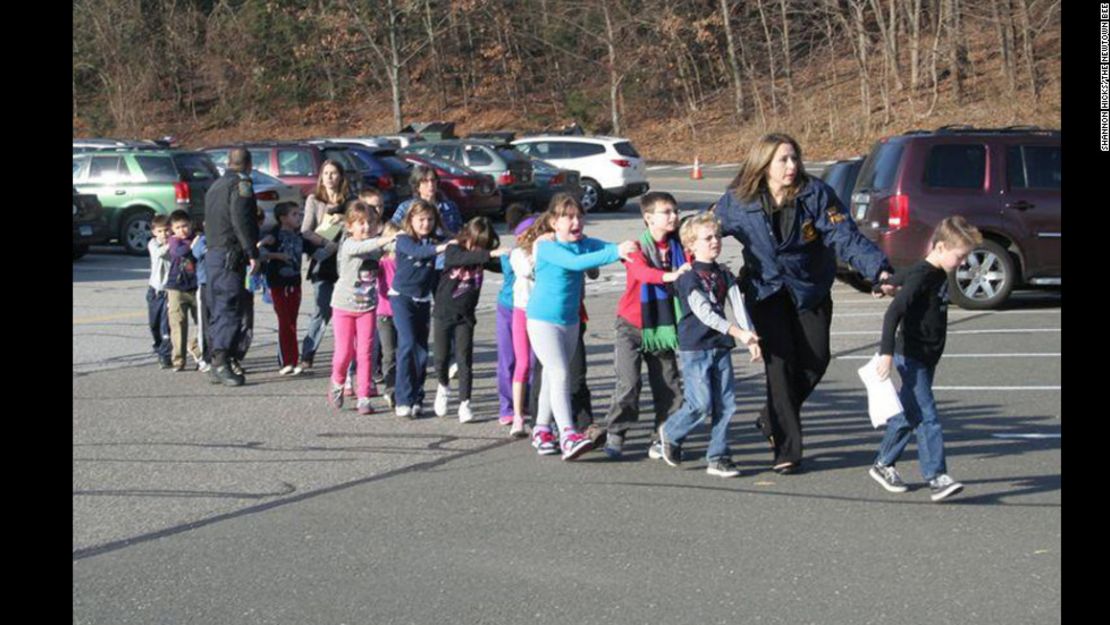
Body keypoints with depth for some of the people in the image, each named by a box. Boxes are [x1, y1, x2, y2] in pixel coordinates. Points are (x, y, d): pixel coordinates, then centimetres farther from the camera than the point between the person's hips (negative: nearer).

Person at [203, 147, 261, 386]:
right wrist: (253, 253, -19)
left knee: (220, 310, 12)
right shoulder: (241, 185, -7)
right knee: (230, 309, -12)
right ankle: (221, 362, -21)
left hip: (213, 253, 9)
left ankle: (218, 366, 12)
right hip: (230, 255, -9)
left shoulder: (215, 186, 22)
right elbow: (241, 221, -18)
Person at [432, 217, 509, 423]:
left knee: (465, 359, -4)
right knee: (441, 358, 5)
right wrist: (492, 254, -43)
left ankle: (464, 403, 1)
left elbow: (503, 266, -7)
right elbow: (466, 258, -32)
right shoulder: (453, 251, -12)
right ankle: (443, 387, 34)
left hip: (465, 315, 2)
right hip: (444, 313, -2)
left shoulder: (482, 257, 0)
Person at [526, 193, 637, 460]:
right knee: (559, 374, -17)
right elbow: (575, 262, -34)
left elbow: (607, 247, -14)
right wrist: (616, 252, -41)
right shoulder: (546, 247, -18)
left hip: (570, 320, 7)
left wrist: (628, 249, -37)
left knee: (552, 376, 16)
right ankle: (567, 435, -23)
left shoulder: (584, 243, 2)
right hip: (543, 319, -7)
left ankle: (541, 430, 28)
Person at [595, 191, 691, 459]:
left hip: (663, 327, 5)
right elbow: (642, 271, -32)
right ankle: (614, 435, 2)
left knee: (670, 386, 2)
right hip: (632, 326, -4)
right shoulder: (637, 248, -11)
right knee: (629, 383, -11)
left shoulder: (677, 248, 3)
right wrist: (670, 276, -50)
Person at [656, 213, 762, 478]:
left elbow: (738, 307, 3)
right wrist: (738, 332, -26)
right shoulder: (688, 277, -9)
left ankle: (718, 458, 9)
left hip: (721, 347, 6)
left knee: (726, 404, 1)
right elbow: (704, 312, -19)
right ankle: (670, 433, 17)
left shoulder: (725, 276, 11)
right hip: (694, 348, -6)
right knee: (701, 404, -10)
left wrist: (751, 338, -12)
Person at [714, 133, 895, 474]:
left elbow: (846, 236, -20)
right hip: (766, 292, -1)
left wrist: (879, 269, -33)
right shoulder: (738, 202, -9)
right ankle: (786, 450, -5)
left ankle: (773, 419, 25)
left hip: (810, 289, 2)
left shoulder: (816, 194, -13)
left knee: (815, 359, -2)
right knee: (781, 361, -11)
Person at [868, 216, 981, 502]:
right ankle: (937, 478, -15)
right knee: (926, 417, -12)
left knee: (908, 414, 15)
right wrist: (887, 352, -30)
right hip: (912, 358, -9)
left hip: (926, 359, 9)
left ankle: (883, 465, 27)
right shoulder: (921, 276, -18)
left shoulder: (939, 275, 10)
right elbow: (894, 312, -25)